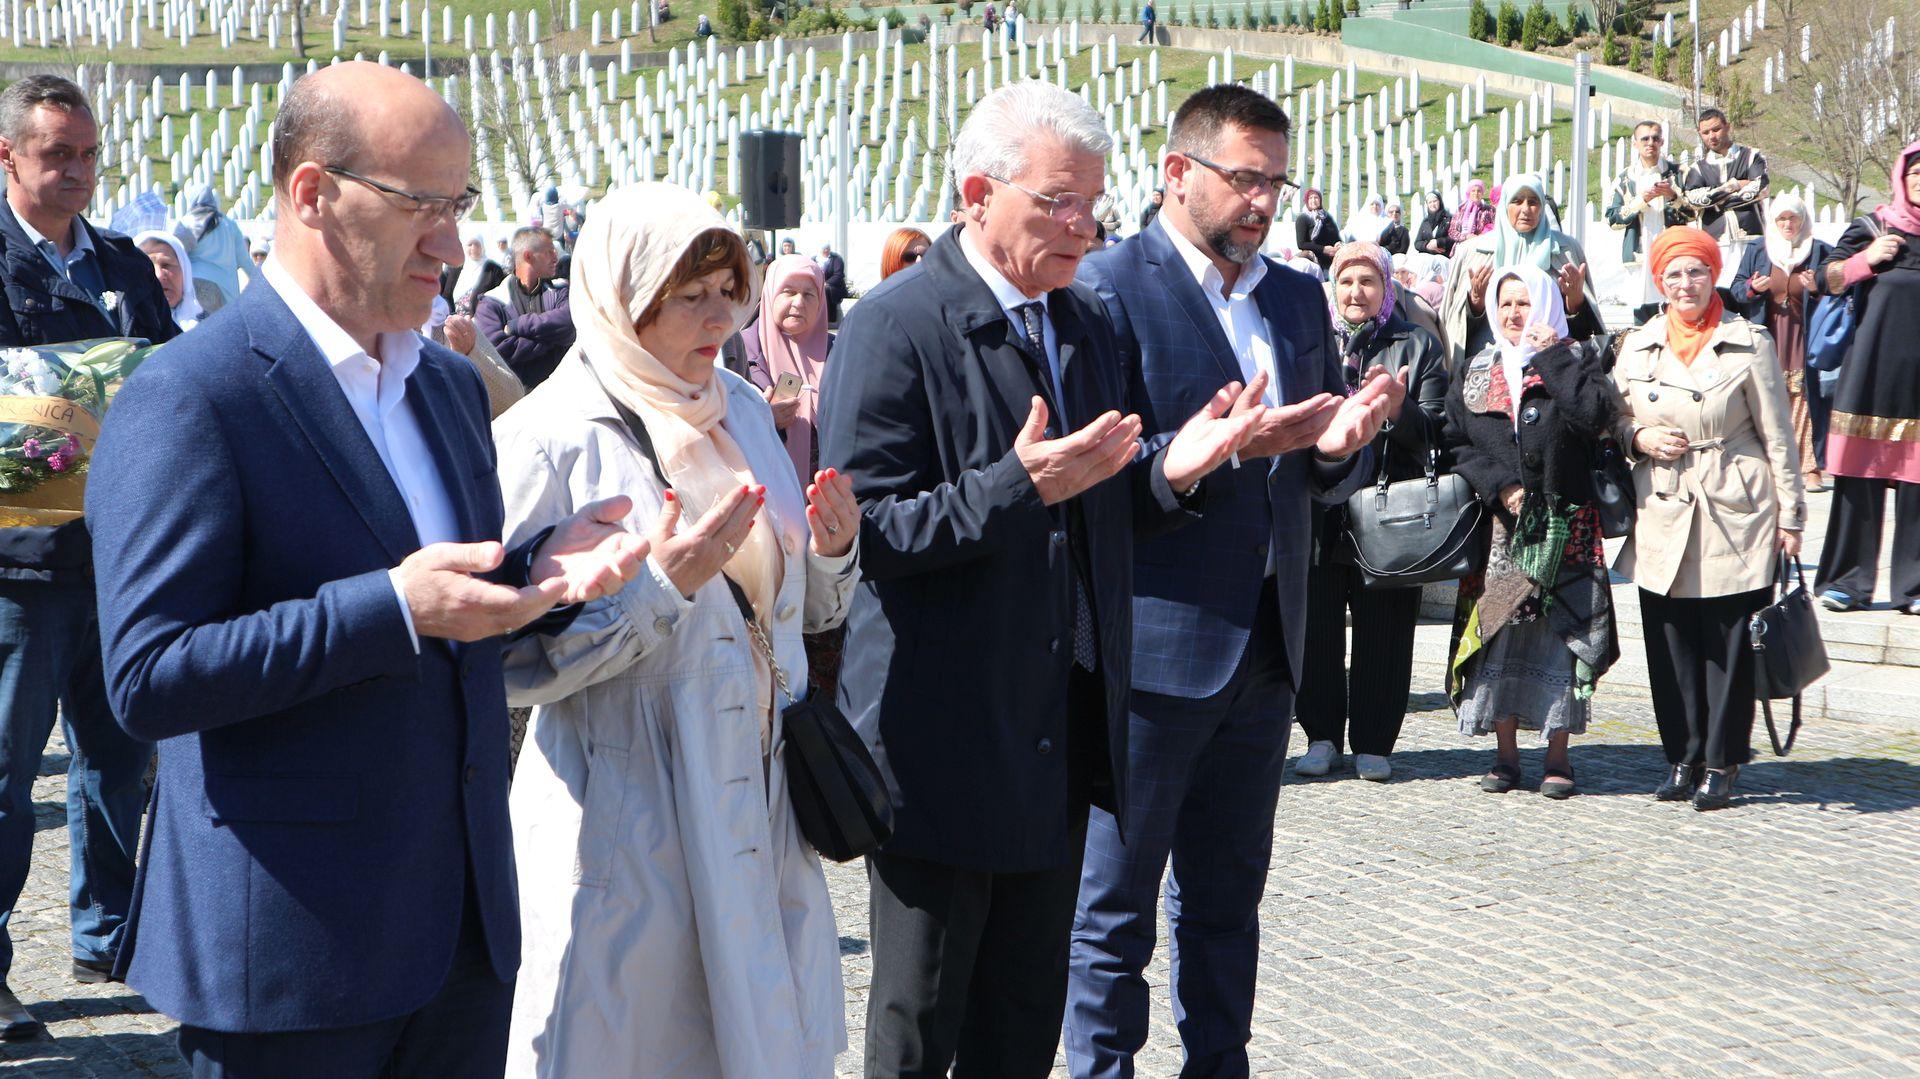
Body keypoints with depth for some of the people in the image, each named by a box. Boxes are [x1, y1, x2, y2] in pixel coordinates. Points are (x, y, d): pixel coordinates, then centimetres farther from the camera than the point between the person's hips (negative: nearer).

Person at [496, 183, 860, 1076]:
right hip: (624, 822, -6)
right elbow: (514, 661, -15)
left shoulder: (741, 409, 9)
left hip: (756, 799, 6)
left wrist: (831, 553, -4)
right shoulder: (553, 441, -12)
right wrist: (660, 585, -24)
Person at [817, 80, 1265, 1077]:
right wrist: (1019, 486, -28)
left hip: (1062, 734, 7)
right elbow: (867, 531, -17)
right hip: (944, 740, -7)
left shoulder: (1085, 321, 12)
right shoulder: (896, 325, -11)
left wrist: (1168, 471, -4)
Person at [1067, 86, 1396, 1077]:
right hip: (1152, 648, -6)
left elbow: (1323, 477, 15)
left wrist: (1337, 445, -8)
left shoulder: (1298, 298, 13)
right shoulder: (1108, 286, -9)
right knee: (1115, 910, 3)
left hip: (1264, 644, 7)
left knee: (1228, 902, 16)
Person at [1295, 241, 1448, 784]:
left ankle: (1373, 743, 10)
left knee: (1382, 627, 0)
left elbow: (1435, 433, 1)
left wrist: (1399, 409, -18)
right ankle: (1322, 735, 13)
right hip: (1319, 504, 1)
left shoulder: (1418, 346, 9)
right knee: (1317, 622, 0)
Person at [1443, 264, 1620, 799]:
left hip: (1563, 527, -3)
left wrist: (1551, 357, -12)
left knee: (1559, 629, -5)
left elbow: (1597, 415, -16)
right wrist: (1497, 487, -8)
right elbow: (1456, 441, 6)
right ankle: (1506, 754, 8)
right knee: (1496, 631, 0)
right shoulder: (1475, 372, 13)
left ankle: (1558, 755, 3)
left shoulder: (1575, 360, 3)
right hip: (1498, 525, 3)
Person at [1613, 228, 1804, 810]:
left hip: (1735, 516, -3)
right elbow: (1613, 422, 19)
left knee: (1731, 643, -1)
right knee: (1671, 642, 4)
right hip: (1663, 517, 3)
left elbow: (1777, 435, 1)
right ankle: (1682, 759, 16)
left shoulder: (1748, 343, -1)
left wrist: (1789, 516, -1)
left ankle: (1722, 764, 10)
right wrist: (1640, 438, -4)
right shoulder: (1637, 347, 8)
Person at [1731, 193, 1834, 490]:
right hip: (1768, 340, 1)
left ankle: (1809, 468, -4)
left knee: (1806, 400, -6)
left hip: (1804, 340, -1)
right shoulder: (1757, 249, 10)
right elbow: (1737, 287, 12)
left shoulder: (1819, 251, 5)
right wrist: (1753, 288, -9)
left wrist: (1816, 287, -14)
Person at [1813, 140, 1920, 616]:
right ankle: (1847, 580, 3)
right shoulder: (1875, 228, 8)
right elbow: (1828, 278, 6)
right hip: (1873, 374, -1)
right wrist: (1867, 258, -9)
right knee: (1860, 478, -2)